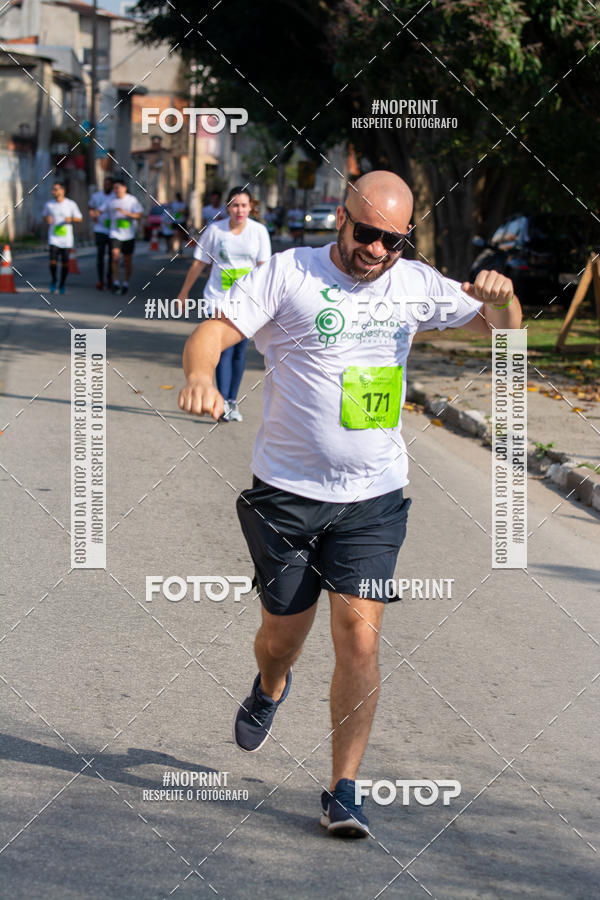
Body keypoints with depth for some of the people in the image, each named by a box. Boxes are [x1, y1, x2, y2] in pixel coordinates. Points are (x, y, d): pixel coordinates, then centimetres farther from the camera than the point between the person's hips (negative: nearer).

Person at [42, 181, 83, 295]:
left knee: (65, 262, 2)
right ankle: (53, 280, 13)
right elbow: (45, 216, 19)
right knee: (53, 261, -12)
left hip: (66, 238, 0)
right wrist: (47, 220, -5)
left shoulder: (71, 204, -2)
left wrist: (71, 219, -17)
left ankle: (62, 285, 17)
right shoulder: (49, 204, 3)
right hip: (53, 238, 0)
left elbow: (79, 218, 4)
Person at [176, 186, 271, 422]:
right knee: (224, 349, -12)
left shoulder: (258, 231, 1)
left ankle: (232, 401, 16)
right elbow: (198, 263, 6)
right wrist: (184, 292, 11)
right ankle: (223, 403, -15)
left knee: (239, 350, 6)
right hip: (219, 298, -2)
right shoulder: (215, 230, -2)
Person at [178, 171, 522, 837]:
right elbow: (212, 331, -13)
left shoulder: (414, 284, 5)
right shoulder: (288, 273, -5)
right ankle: (269, 690, 48)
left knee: (359, 639, -10)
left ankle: (343, 791, -1)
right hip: (286, 491, -1)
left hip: (372, 499, 1)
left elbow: (500, 326, 13)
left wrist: (501, 298, -12)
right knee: (282, 635, 11)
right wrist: (200, 375, -36)